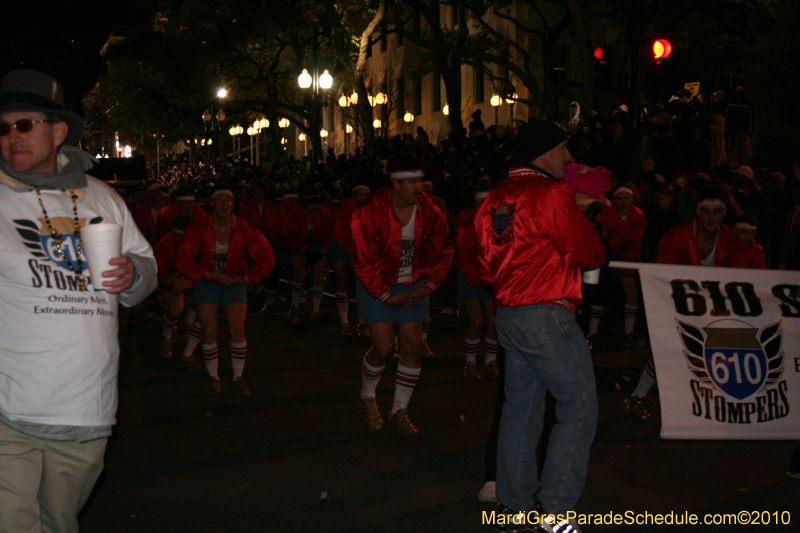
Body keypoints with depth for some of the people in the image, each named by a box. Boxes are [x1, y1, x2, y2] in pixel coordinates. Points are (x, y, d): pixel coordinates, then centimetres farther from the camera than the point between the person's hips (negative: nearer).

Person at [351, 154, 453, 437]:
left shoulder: (428, 210, -8)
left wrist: (429, 286, -7)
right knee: (384, 348, -10)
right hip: (376, 286, -4)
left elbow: (443, 251, 2)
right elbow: (365, 260, -16)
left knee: (413, 346, -3)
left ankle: (399, 413, 11)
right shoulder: (371, 212, -20)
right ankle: (367, 398, 21)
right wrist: (386, 296, -15)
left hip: (413, 286, 4)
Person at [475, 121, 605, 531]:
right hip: (547, 315, -9)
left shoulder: (496, 198, 12)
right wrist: (600, 255, 12)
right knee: (578, 408, -1)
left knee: (520, 408, 15)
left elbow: (488, 265, 16)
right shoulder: (552, 194, -13)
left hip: (507, 315, 9)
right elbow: (588, 253, -8)